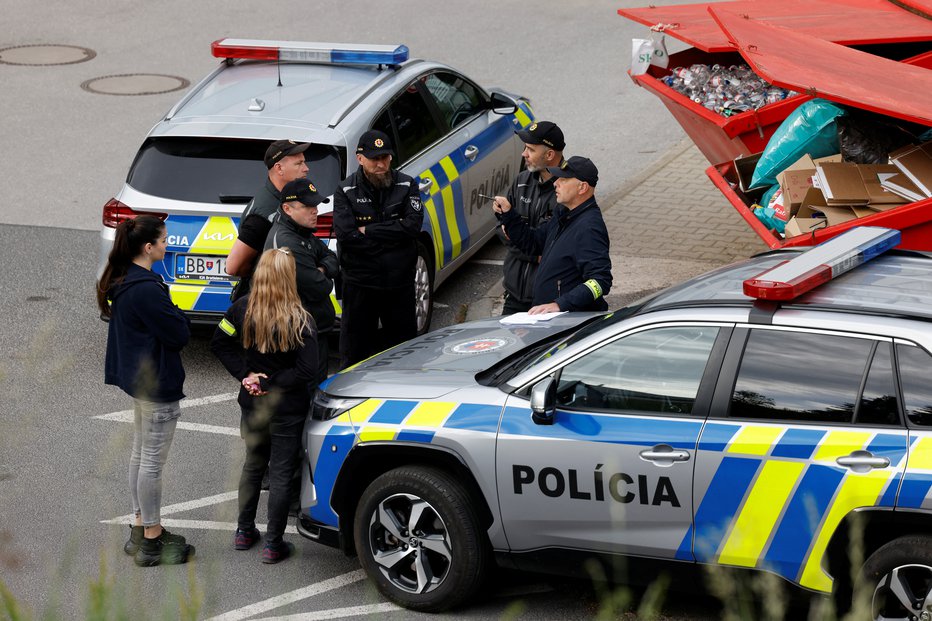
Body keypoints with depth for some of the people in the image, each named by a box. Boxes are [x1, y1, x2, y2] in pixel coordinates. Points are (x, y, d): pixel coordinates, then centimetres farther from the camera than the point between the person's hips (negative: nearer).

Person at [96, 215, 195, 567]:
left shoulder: (122, 283, 6)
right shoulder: (146, 290, -26)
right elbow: (179, 334, -21)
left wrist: (169, 317, 1)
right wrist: (176, 315, -4)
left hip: (137, 377, 11)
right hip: (157, 385, -11)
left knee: (140, 454, 19)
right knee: (153, 461, -2)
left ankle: (141, 529, 30)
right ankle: (152, 541, 6)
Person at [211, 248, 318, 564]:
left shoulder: (243, 309, -9)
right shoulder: (300, 321, -21)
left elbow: (219, 342, 0)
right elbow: (307, 372, -23)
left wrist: (245, 374, -2)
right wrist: (273, 385, -12)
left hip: (251, 405, 4)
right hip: (287, 412, -4)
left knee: (253, 464, 24)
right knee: (281, 475, 8)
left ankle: (244, 531, 33)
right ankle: (274, 544, 14)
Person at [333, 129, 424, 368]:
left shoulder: (406, 186, 1)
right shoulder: (345, 192, -3)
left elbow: (413, 225, -13)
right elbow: (346, 235, -16)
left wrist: (368, 231, -14)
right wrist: (391, 235, -14)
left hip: (400, 283, 2)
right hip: (359, 284, -2)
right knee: (355, 349, 6)